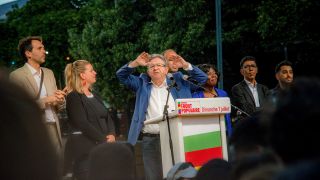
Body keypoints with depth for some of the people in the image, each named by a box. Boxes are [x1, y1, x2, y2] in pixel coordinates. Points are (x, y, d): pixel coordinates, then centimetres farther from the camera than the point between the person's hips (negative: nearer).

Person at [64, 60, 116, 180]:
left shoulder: (95, 96, 18)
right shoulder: (74, 97, -7)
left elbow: (107, 117, 15)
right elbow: (82, 123, -15)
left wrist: (111, 135, -5)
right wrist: (103, 139, -14)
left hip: (103, 145, 7)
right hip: (86, 146, -7)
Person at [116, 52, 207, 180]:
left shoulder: (178, 82, 14)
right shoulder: (142, 84, 17)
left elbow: (202, 78, 12)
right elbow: (122, 75, 14)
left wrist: (186, 65, -2)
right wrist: (135, 63, -2)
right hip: (151, 140, 1)